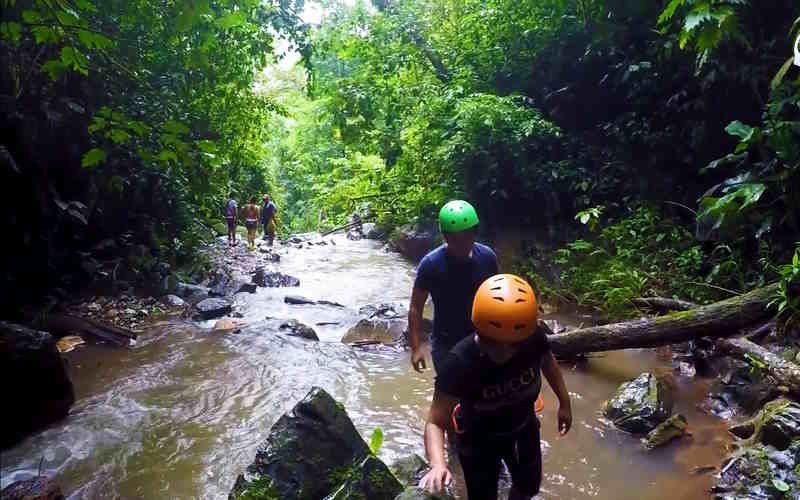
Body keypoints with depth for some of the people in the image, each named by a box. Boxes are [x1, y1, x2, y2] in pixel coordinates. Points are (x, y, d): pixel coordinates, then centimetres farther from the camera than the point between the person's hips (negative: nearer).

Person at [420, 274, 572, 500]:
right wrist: (438, 464, -52)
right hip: (478, 440, -4)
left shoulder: (534, 337, -30)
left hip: (524, 428, 4)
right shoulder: (460, 363, -39)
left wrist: (564, 403, 7)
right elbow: (436, 422, -34)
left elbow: (548, 362, -4)